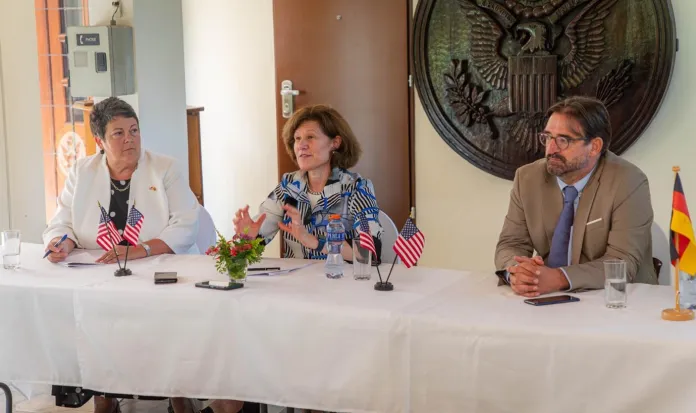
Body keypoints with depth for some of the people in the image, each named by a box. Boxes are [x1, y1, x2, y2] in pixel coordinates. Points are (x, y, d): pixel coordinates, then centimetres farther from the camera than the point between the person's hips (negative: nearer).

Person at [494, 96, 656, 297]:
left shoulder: (629, 183, -12)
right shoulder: (528, 178, 0)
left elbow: (623, 262, -17)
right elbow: (511, 243, 1)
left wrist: (559, 278, -29)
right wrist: (516, 272, -21)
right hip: (550, 300, 4)